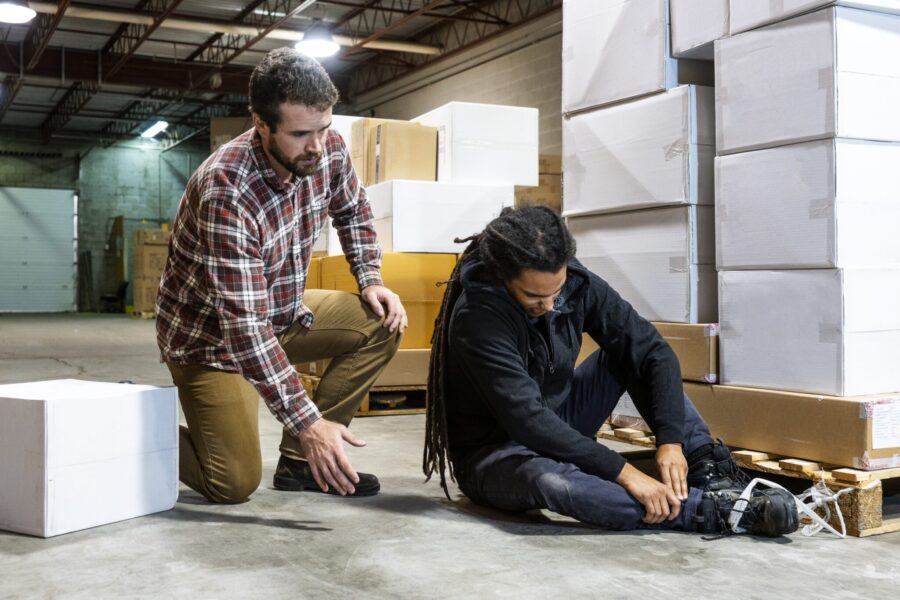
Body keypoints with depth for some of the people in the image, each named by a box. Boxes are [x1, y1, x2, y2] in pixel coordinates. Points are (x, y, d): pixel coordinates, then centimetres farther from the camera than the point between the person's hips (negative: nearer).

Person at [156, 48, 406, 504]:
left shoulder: (329, 150, -14)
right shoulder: (227, 192, -34)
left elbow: (352, 211, 11)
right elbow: (243, 325, -36)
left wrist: (370, 280, -5)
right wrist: (307, 421, -39)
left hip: (280, 312, 7)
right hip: (211, 333, -7)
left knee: (382, 323, -11)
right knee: (235, 484, -14)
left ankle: (300, 460, -1)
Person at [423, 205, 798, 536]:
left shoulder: (576, 284, -11)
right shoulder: (476, 317, -28)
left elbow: (653, 351, -11)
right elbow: (527, 419, -35)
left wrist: (671, 440, -24)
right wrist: (624, 473, -37)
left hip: (557, 427, 6)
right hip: (493, 454, -6)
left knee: (629, 350, -9)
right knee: (548, 480, -40)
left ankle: (713, 473, -14)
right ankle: (715, 510, -35)